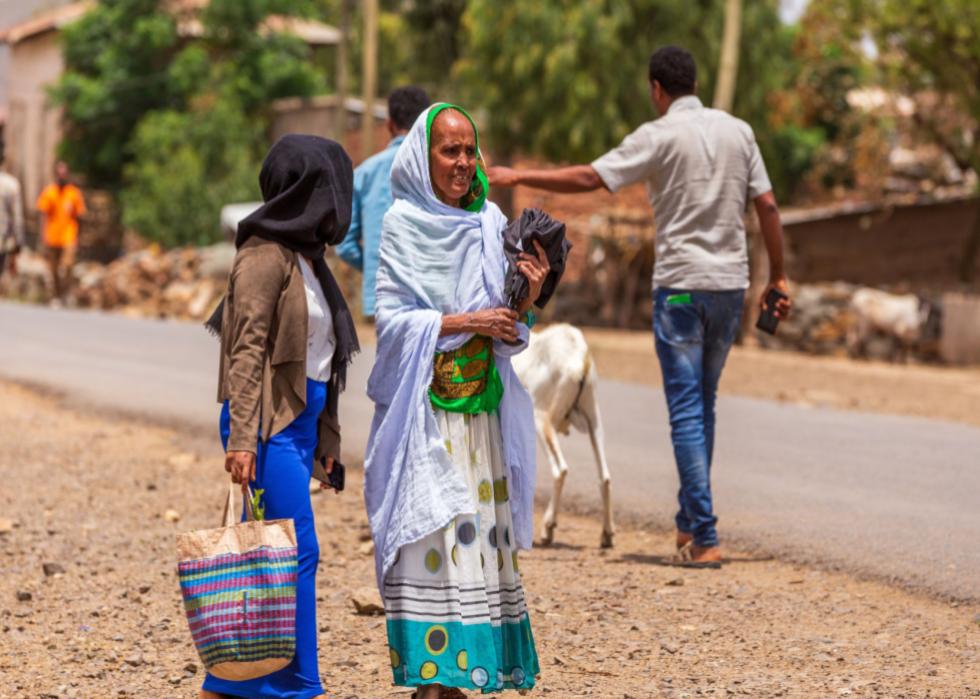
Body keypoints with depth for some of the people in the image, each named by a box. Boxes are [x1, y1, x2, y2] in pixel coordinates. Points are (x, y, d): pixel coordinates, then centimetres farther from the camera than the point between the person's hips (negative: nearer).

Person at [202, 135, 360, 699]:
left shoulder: (308, 258, 16)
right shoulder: (266, 256, -11)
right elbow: (246, 351, -16)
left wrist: (326, 434, 19)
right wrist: (242, 439, -21)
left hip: (302, 416, 9)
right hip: (270, 420, -9)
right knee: (298, 552, -8)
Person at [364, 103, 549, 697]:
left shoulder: (492, 225, 8)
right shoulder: (403, 224, -4)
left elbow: (508, 333, 8)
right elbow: (392, 319, -9)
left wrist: (527, 298, -11)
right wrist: (464, 322, -16)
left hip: (481, 408, 4)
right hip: (421, 409, -4)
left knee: (479, 532, 2)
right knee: (429, 536, -8)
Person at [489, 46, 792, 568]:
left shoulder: (660, 136, -7)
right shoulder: (738, 132, 8)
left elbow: (588, 178, -11)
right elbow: (767, 205, 7)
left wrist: (517, 177, -2)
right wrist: (778, 276, 13)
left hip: (681, 286, -5)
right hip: (731, 283, 5)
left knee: (687, 411, -4)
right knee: (702, 404, 16)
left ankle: (704, 540, -9)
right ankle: (689, 521, 22)